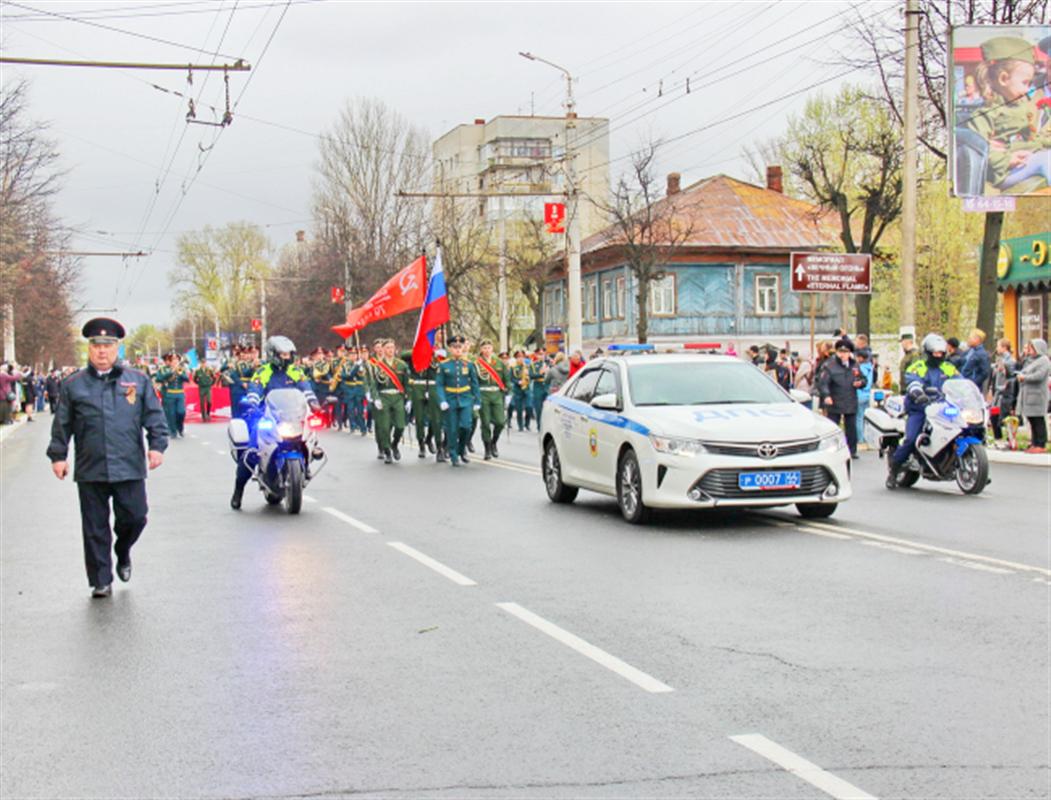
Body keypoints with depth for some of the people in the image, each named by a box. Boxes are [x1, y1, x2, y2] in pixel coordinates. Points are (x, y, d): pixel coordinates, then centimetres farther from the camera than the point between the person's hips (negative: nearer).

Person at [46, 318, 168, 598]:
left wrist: (157, 445, -3)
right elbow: (62, 424, 10)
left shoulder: (138, 381, 8)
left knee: (134, 517, 1)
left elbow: (154, 416, 7)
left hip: (129, 467, 0)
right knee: (95, 528, 4)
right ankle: (101, 581, 13)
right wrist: (58, 455, 5)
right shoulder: (73, 385, 8)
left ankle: (123, 553, 32)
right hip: (90, 470, 0)